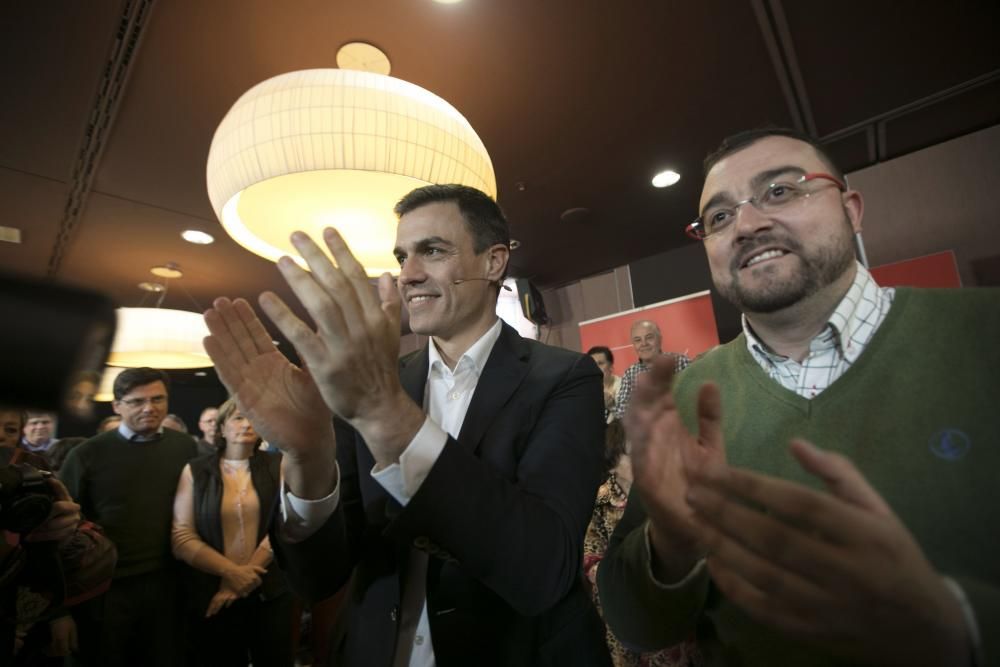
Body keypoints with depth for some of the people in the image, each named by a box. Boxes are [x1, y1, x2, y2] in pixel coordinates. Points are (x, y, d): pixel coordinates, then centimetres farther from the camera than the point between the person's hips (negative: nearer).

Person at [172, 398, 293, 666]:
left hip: (269, 592, 0)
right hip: (211, 593, 0)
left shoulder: (278, 466, -1)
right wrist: (231, 572, -13)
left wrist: (247, 574, -15)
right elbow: (181, 537, -5)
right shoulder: (195, 471, 0)